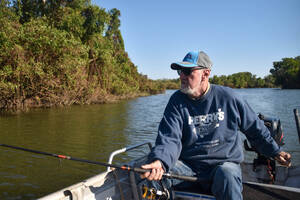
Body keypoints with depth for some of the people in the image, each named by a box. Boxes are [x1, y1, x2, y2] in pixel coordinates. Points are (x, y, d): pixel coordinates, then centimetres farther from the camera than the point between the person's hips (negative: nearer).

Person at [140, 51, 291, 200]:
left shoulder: (227, 97, -2)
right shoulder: (177, 101, -2)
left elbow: (254, 127, 11)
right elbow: (169, 137, -13)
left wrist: (275, 151, 15)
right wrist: (159, 160, -32)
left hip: (224, 162, 0)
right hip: (187, 165, 1)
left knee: (227, 175, -35)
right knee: (153, 174, -23)